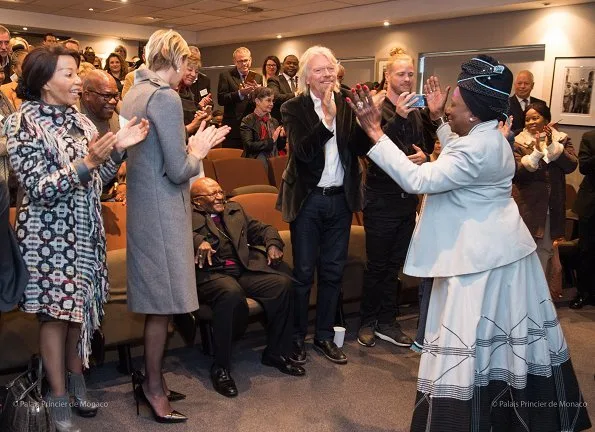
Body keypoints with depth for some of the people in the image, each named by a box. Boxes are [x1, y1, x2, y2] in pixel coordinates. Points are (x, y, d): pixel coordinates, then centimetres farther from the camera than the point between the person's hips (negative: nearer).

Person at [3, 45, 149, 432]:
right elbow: (38, 188, -19)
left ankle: (76, 379, 32)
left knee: (79, 308, 14)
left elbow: (96, 179, 9)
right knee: (56, 313, 3)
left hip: (84, 232, 6)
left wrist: (117, 149, -6)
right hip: (49, 236, -6)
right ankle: (59, 398, 17)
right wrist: (87, 162, -28)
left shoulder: (79, 119, 7)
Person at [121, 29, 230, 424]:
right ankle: (154, 387, 17)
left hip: (143, 206, 9)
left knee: (157, 300, 17)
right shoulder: (166, 97, -17)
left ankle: (152, 379, 29)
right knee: (162, 302, 3)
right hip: (162, 211, -9)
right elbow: (179, 172, -19)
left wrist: (189, 145, 15)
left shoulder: (134, 93, 11)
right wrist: (198, 151, -1)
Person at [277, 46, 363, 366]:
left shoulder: (345, 105, 2)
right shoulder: (294, 108, -5)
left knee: (333, 271, 12)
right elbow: (302, 151, -19)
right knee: (304, 273, 6)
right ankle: (297, 337, 21)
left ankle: (325, 336, 26)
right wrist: (326, 119, -27)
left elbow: (357, 147, -7)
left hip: (340, 198, 3)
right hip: (308, 199, -3)